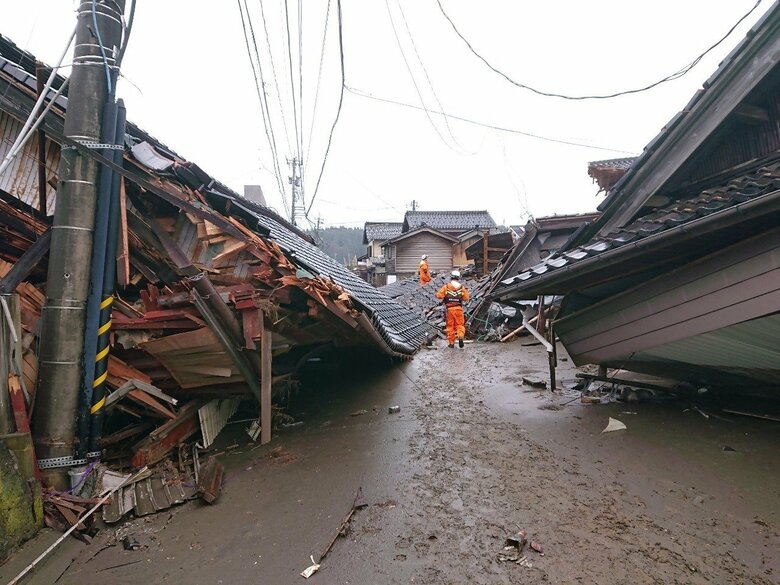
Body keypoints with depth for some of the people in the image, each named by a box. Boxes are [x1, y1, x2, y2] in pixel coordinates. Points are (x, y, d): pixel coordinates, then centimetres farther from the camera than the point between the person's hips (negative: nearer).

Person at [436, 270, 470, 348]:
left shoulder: (446, 287, -4)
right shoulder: (462, 287, 0)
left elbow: (439, 295, -10)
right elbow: (466, 298, 0)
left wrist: (444, 297, 10)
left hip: (449, 309, 0)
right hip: (458, 308, 0)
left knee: (450, 326, 9)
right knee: (460, 324, 9)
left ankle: (451, 342, 13)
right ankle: (460, 336, -17)